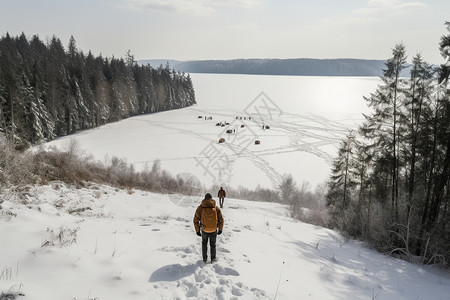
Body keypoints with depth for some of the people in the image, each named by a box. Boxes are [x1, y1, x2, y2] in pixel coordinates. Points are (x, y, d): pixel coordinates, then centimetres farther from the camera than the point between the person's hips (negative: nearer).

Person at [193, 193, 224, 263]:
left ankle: (205, 259, 28)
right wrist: (220, 229, 9)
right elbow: (221, 220, -3)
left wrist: (197, 231, 4)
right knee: (213, 244, 24)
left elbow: (196, 220, -7)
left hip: (204, 231, 0)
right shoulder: (216, 208, -7)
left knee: (204, 243, 27)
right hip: (214, 231, 0)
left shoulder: (200, 208, -8)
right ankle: (213, 259, 32)